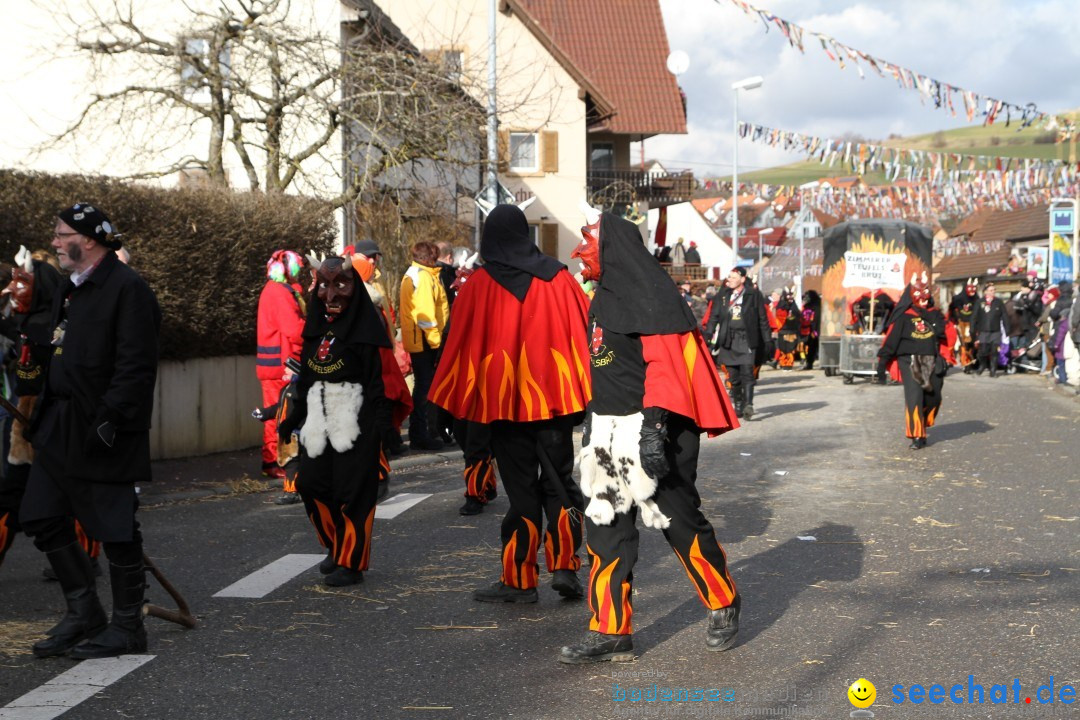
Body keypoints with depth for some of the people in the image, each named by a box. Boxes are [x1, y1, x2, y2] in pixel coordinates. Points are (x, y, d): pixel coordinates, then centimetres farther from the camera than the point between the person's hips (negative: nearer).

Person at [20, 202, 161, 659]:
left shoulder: (127, 288, -13)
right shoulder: (69, 288, 16)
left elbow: (135, 367, -20)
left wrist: (109, 420, -24)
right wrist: (43, 417, 17)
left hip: (102, 431, -10)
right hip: (60, 428, 10)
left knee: (114, 526, -1)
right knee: (42, 517, 11)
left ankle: (127, 626, 12)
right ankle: (84, 613, 24)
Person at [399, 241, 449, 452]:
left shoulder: (411, 274, 19)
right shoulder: (423, 276, -14)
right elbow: (425, 310, -22)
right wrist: (435, 339, -19)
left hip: (416, 340, 11)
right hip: (425, 341, -11)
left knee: (422, 386, 16)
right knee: (425, 387, -7)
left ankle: (419, 434, 24)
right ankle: (420, 437, -4)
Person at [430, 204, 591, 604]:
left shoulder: (478, 286, -3)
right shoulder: (558, 277, 3)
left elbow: (460, 345, 0)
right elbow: (584, 331, 5)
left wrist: (450, 404, 9)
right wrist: (586, 393, 12)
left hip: (504, 400, -1)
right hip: (555, 396, 2)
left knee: (520, 487, 4)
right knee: (558, 481, 11)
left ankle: (519, 579, 6)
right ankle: (564, 566, 2)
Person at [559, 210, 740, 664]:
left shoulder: (650, 294, -13)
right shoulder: (605, 298, 16)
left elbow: (666, 364, -20)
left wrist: (654, 423, -27)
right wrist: (593, 421, 23)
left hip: (649, 428, -9)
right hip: (607, 430, 9)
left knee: (677, 518, 1)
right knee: (606, 528, 6)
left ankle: (723, 603, 23)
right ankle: (610, 633, 11)